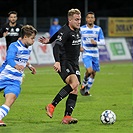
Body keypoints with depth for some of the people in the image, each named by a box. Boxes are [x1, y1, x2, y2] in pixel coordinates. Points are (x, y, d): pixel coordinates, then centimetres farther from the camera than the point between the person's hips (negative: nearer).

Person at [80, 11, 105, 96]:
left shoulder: (98, 29, 2)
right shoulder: (81, 29, -1)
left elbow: (103, 42, 1)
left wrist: (96, 43, -19)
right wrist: (79, 47, -9)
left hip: (95, 55, 3)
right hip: (86, 54, -3)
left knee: (93, 73, 8)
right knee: (89, 70, -23)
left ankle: (87, 90, 24)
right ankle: (84, 84, 4)